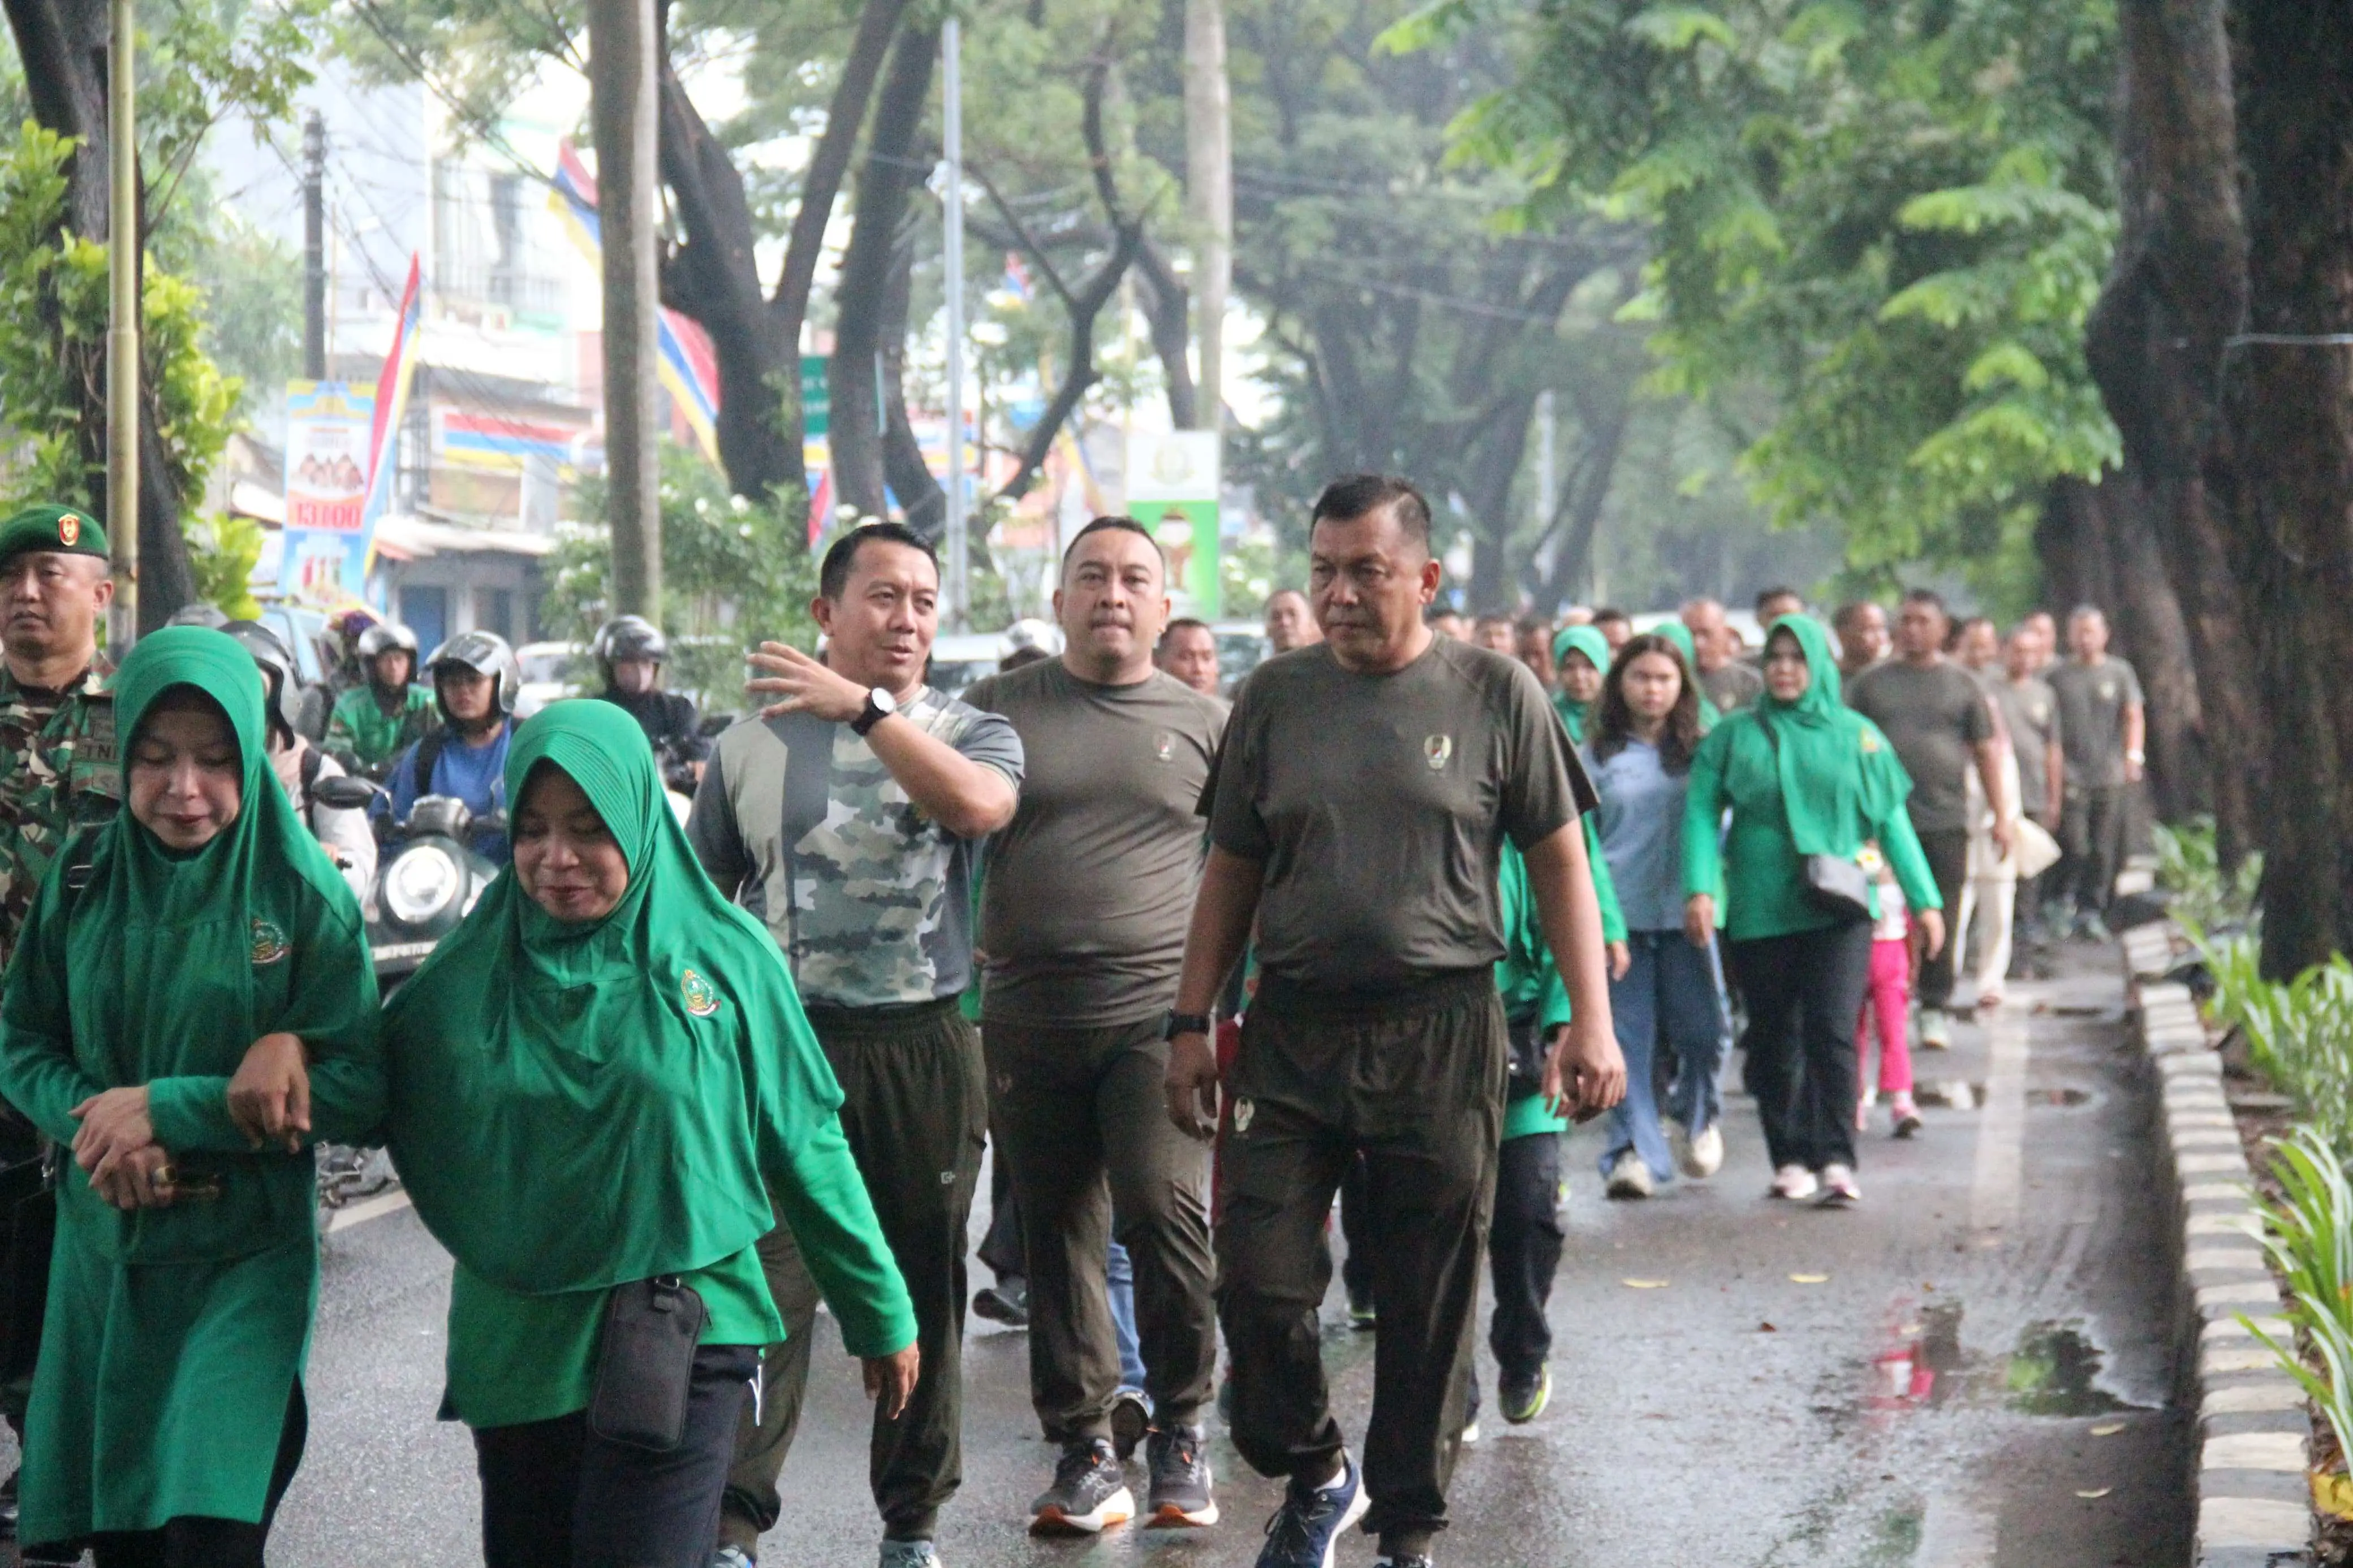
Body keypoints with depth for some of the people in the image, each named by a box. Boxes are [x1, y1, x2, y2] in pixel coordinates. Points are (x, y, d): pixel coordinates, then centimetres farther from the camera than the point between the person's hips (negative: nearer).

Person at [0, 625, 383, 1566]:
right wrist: (94, 1120, -16)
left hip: (245, 1261, -3)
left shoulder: (303, 897, -8)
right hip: (104, 1251, 3)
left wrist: (166, 1109, -17)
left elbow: (359, 1090, -12)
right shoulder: (84, 878, 1)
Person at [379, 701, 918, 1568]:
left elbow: (807, 1148, 2)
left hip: (680, 1344, -3)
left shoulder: (725, 957, -3)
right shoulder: (472, 970, 2)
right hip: (517, 1347, 3)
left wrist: (879, 1315, 7)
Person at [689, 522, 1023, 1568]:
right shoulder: (752, 743, 8)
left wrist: (862, 707, -24)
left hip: (923, 1049, 1)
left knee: (923, 1289, 9)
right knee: (763, 1288, -10)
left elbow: (981, 806, -19)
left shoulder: (968, 734, 6)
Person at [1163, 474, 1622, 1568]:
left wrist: (1591, 1022, -4)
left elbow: (1559, 864, 4)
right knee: (1259, 1281, -3)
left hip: (1441, 1036, -2)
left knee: (1428, 1308, 3)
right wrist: (1190, 1023, 9)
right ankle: (1315, 1477, 22)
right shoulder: (1275, 697, 8)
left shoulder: (1494, 694, 2)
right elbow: (1231, 874, 14)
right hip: (1291, 1032, 2)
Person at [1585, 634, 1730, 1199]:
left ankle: (1695, 1116, 26)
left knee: (1701, 1029, -2)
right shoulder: (1597, 756, 9)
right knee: (1628, 1036, -4)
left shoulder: (1699, 754, 10)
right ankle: (1634, 1149, 0)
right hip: (1619, 915, 0)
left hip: (1685, 914, 1)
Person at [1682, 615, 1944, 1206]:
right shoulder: (1733, 735, 6)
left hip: (1839, 909, -1)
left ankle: (1836, 1159, -12)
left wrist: (1925, 900, 10)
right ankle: (1790, 1159, 15)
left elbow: (1892, 821, 12)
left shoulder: (1856, 736, 9)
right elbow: (1701, 813, -1)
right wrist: (1699, 889, -14)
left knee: (1832, 1029, -13)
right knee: (1775, 1040, 5)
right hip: (1760, 910, 1)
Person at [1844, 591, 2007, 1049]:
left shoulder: (1962, 685, 9)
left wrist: (2001, 814, 4)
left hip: (1945, 821, 0)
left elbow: (1986, 750, 10)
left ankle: (1936, 1009, 10)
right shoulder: (1871, 682, 9)